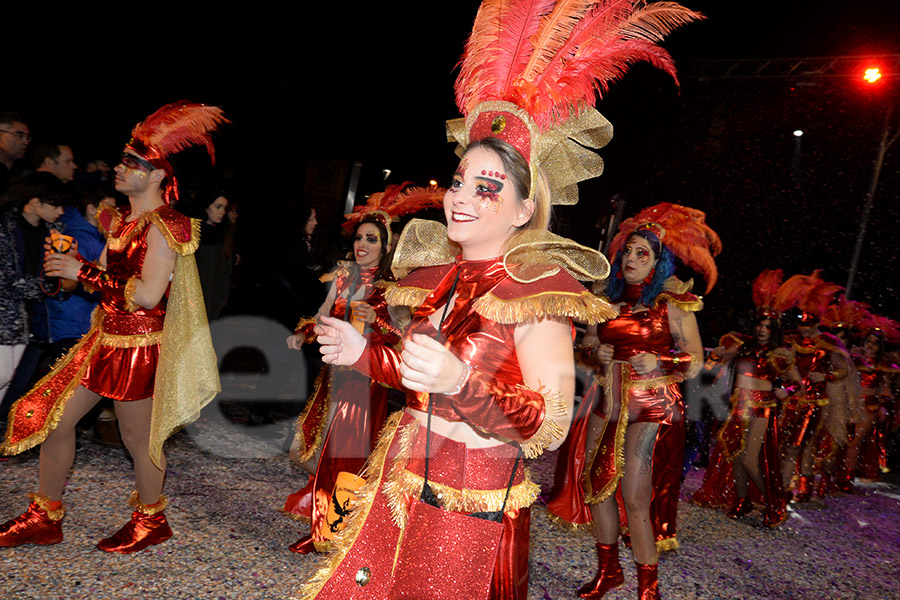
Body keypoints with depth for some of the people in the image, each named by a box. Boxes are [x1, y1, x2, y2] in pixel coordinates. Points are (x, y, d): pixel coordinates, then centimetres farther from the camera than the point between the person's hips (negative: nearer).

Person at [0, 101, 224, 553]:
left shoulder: (162, 227, -17)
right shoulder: (123, 221, 12)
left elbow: (147, 294, -26)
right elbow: (108, 277, 17)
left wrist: (84, 272, -20)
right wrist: (70, 262, 1)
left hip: (139, 347, -9)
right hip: (105, 340, 9)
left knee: (136, 437, 6)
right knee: (52, 418, 13)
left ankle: (150, 521, 29)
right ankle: (44, 517, 31)